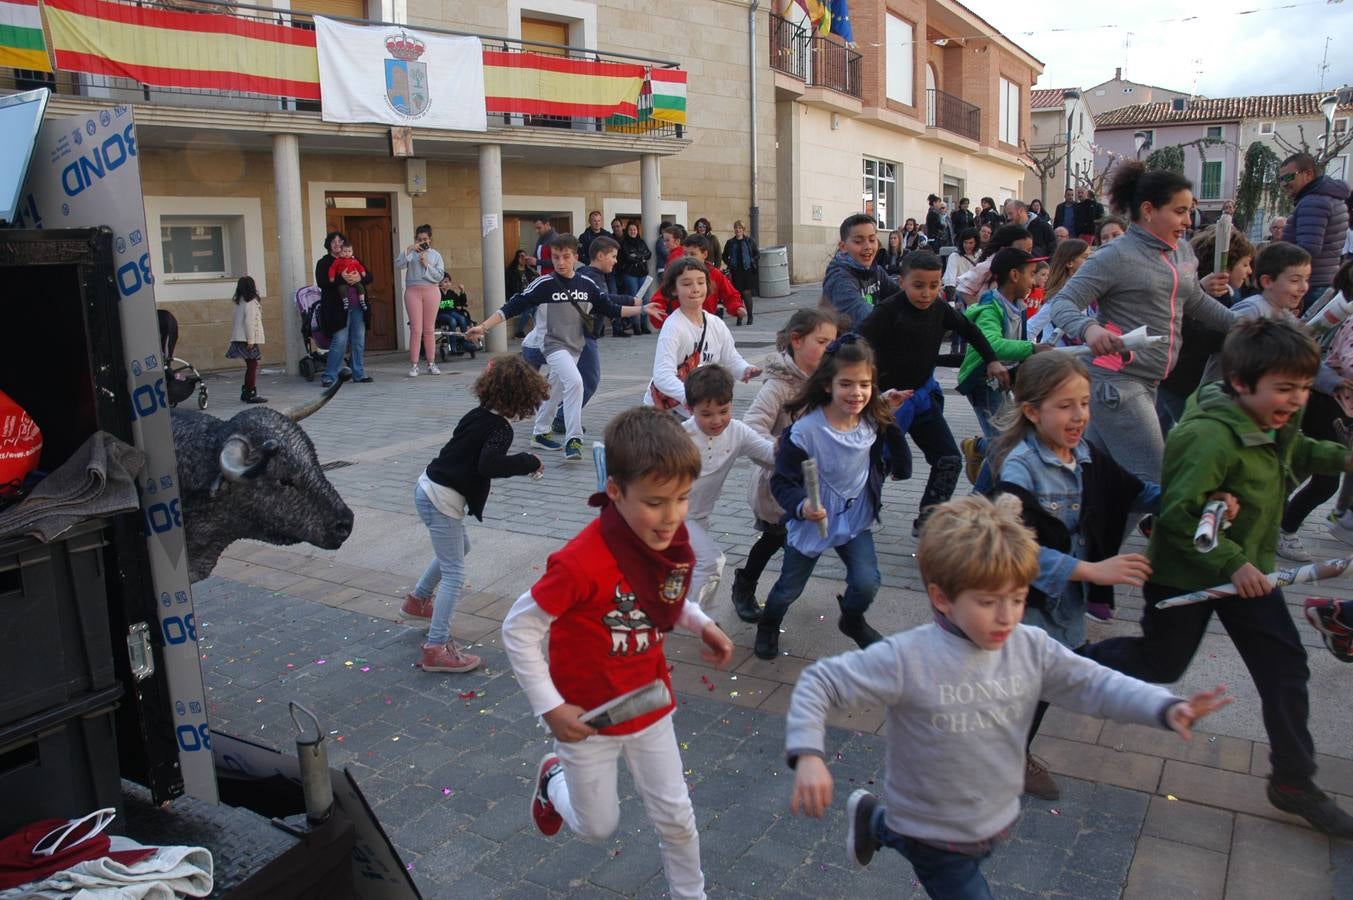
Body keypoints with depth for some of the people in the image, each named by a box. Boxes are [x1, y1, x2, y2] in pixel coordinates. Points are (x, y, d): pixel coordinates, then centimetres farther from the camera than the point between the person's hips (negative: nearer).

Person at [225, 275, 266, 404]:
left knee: (250, 366, 16)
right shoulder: (251, 302, -12)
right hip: (248, 339, -9)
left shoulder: (240, 302, 14)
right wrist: (251, 340, -19)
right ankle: (251, 394, -5)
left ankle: (246, 393, 21)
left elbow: (236, 322, 15)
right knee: (252, 366, -5)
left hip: (239, 339, 9)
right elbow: (249, 322, -18)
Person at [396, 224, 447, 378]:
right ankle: (413, 365, -2)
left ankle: (431, 364, 11)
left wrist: (426, 264, -9)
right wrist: (408, 249, -15)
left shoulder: (435, 255, 11)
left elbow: (439, 276, 1)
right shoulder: (411, 253, 7)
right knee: (416, 329, -5)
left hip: (431, 292, 1)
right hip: (413, 291, -1)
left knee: (429, 329, 5)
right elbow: (398, 264, -10)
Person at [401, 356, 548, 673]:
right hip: (443, 499, -9)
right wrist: (528, 462, -23)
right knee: (453, 575, -4)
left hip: (428, 487, 9)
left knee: (460, 546, 31)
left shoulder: (478, 415, 7)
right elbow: (488, 465, -33)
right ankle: (437, 648, -4)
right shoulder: (500, 429, -17)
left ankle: (418, 600, 45)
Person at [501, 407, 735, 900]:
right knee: (598, 827, 18)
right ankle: (554, 778, 48)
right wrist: (550, 708, -20)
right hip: (588, 718, -4)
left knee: (676, 819, 16)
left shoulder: (672, 541, -14)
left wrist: (701, 624, -11)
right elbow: (518, 630, -22)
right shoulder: (581, 562, -34)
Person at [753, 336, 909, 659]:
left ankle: (852, 621, 27)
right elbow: (782, 481, -22)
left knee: (867, 583, -11)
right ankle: (768, 625, 48)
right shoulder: (805, 431, -27)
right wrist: (801, 507, -41)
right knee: (789, 589, 12)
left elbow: (892, 461, 11)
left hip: (856, 520, 3)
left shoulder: (874, 421, -10)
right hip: (811, 522, -3)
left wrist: (889, 413, -3)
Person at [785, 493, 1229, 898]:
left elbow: (1092, 684, -5)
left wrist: (1165, 708, -20)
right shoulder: (906, 659, -28)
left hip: (998, 822, 5)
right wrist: (808, 756, -36)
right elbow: (820, 682, -24)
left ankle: (876, 824, 54)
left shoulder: (1032, 648, -13)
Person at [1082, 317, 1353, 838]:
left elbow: (1295, 454, 24)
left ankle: (1293, 781, 23)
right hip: (1186, 574, -8)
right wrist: (1230, 563, -32)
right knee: (1161, 664, 8)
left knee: (1285, 666, 8)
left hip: (1246, 569, 8)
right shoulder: (1210, 436, -31)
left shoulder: (1274, 424, -1)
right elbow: (1178, 512, -32)